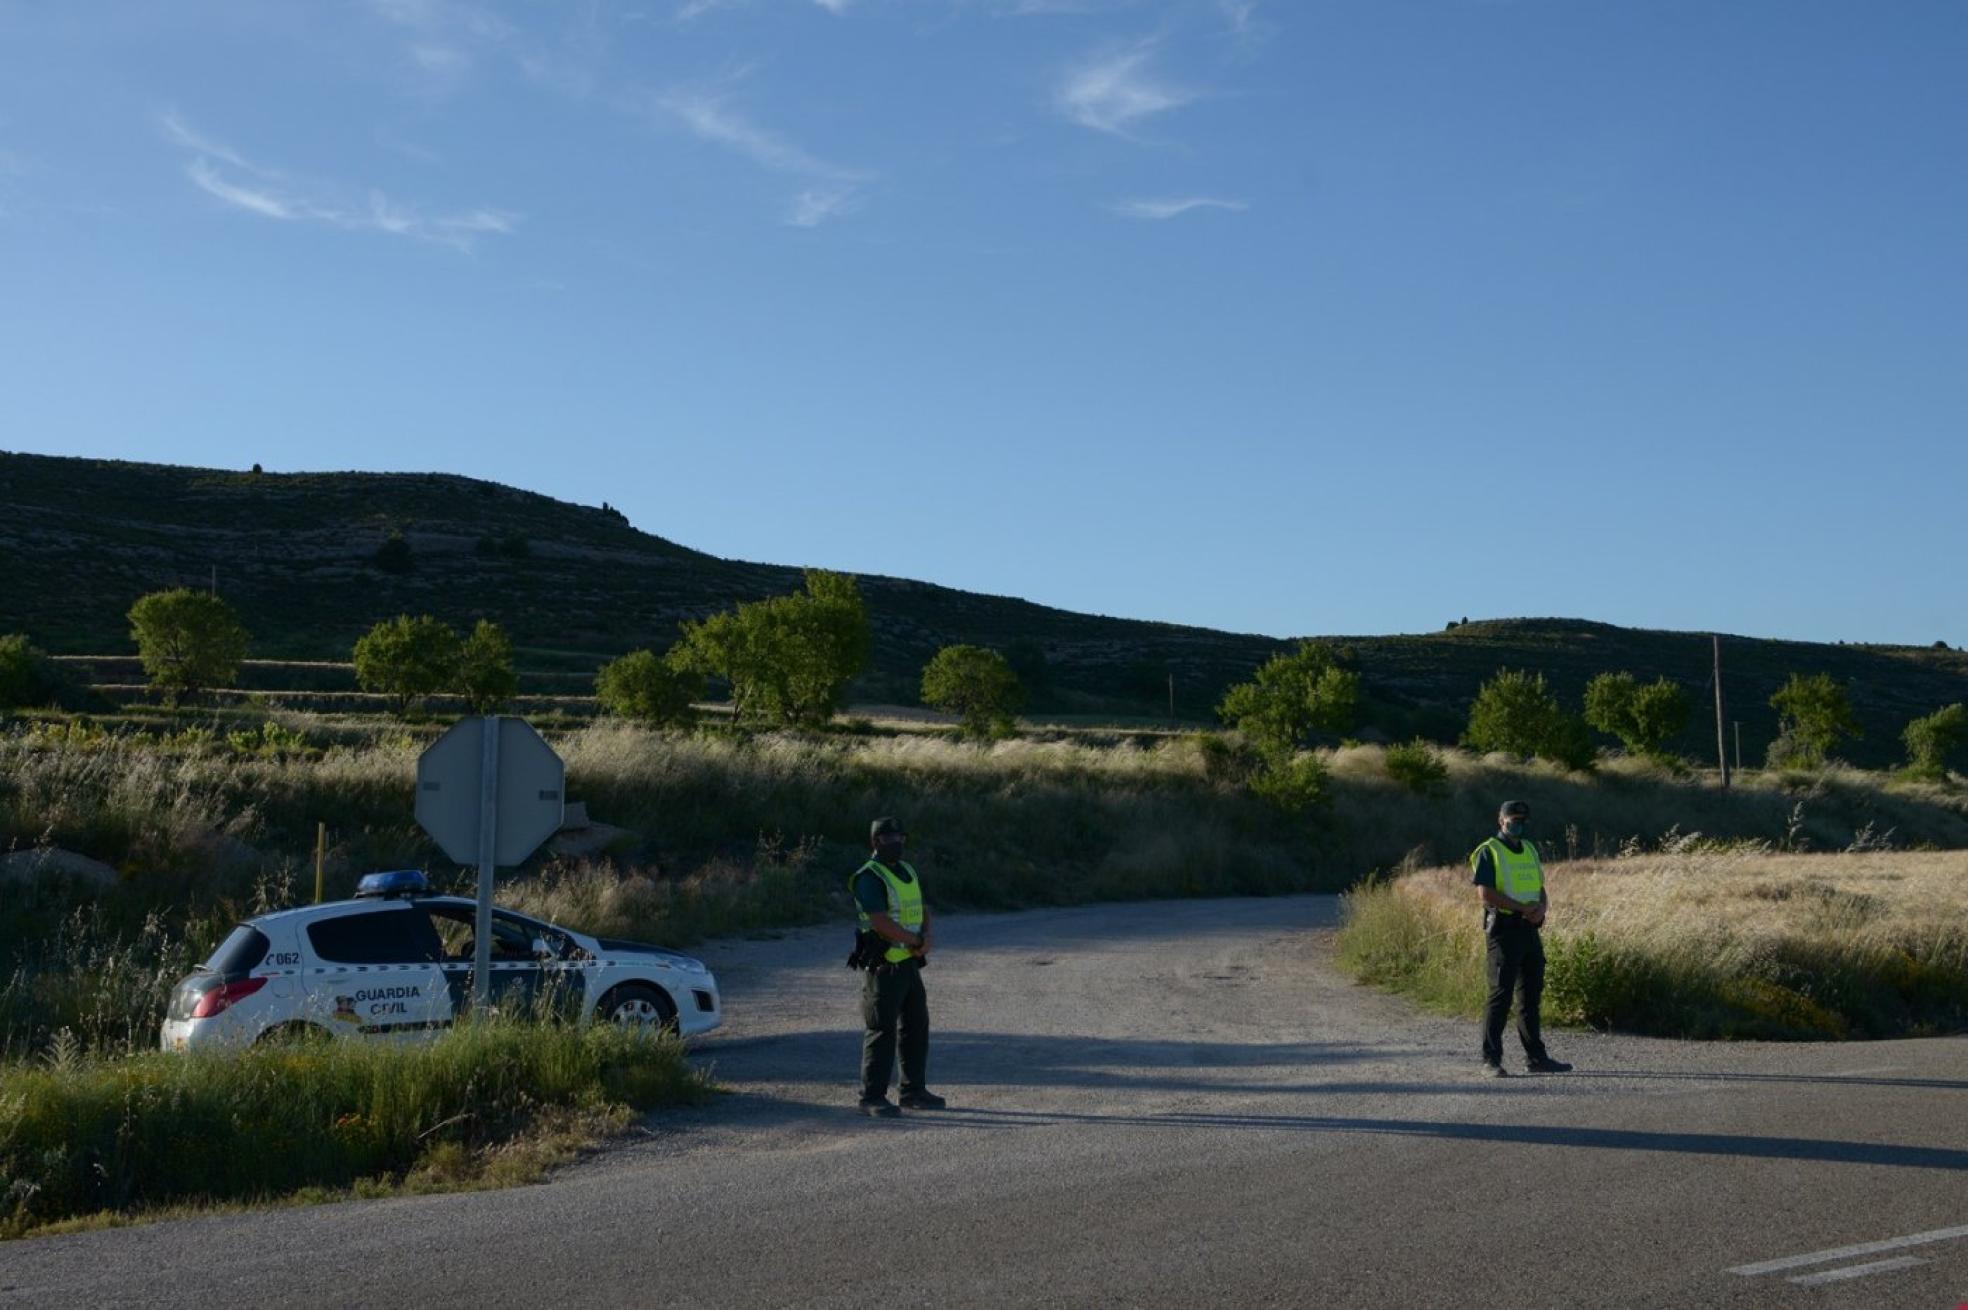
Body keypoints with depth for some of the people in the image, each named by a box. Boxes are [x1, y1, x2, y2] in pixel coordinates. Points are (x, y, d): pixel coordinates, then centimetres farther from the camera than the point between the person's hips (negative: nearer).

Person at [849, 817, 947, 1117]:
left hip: (910, 964, 8)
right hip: (883, 967, -8)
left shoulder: (908, 872, 14)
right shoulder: (869, 878, -13)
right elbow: (881, 922, -22)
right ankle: (872, 1097, -1)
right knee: (881, 1031, -6)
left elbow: (924, 912, 12)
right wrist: (915, 941, -11)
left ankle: (913, 1091, 22)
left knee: (916, 1027, 13)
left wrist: (928, 938, -9)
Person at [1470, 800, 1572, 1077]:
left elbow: (1541, 889, 17)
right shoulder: (1489, 852, -5)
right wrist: (1522, 908, -18)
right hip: (1503, 928, -7)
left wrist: (1541, 908, -5)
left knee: (1531, 994, 10)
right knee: (1501, 994, -8)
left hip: (1530, 930, 7)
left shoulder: (1530, 850, 18)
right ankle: (1491, 1059, -5)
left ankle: (1536, 1057, 16)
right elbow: (1485, 892, -14)